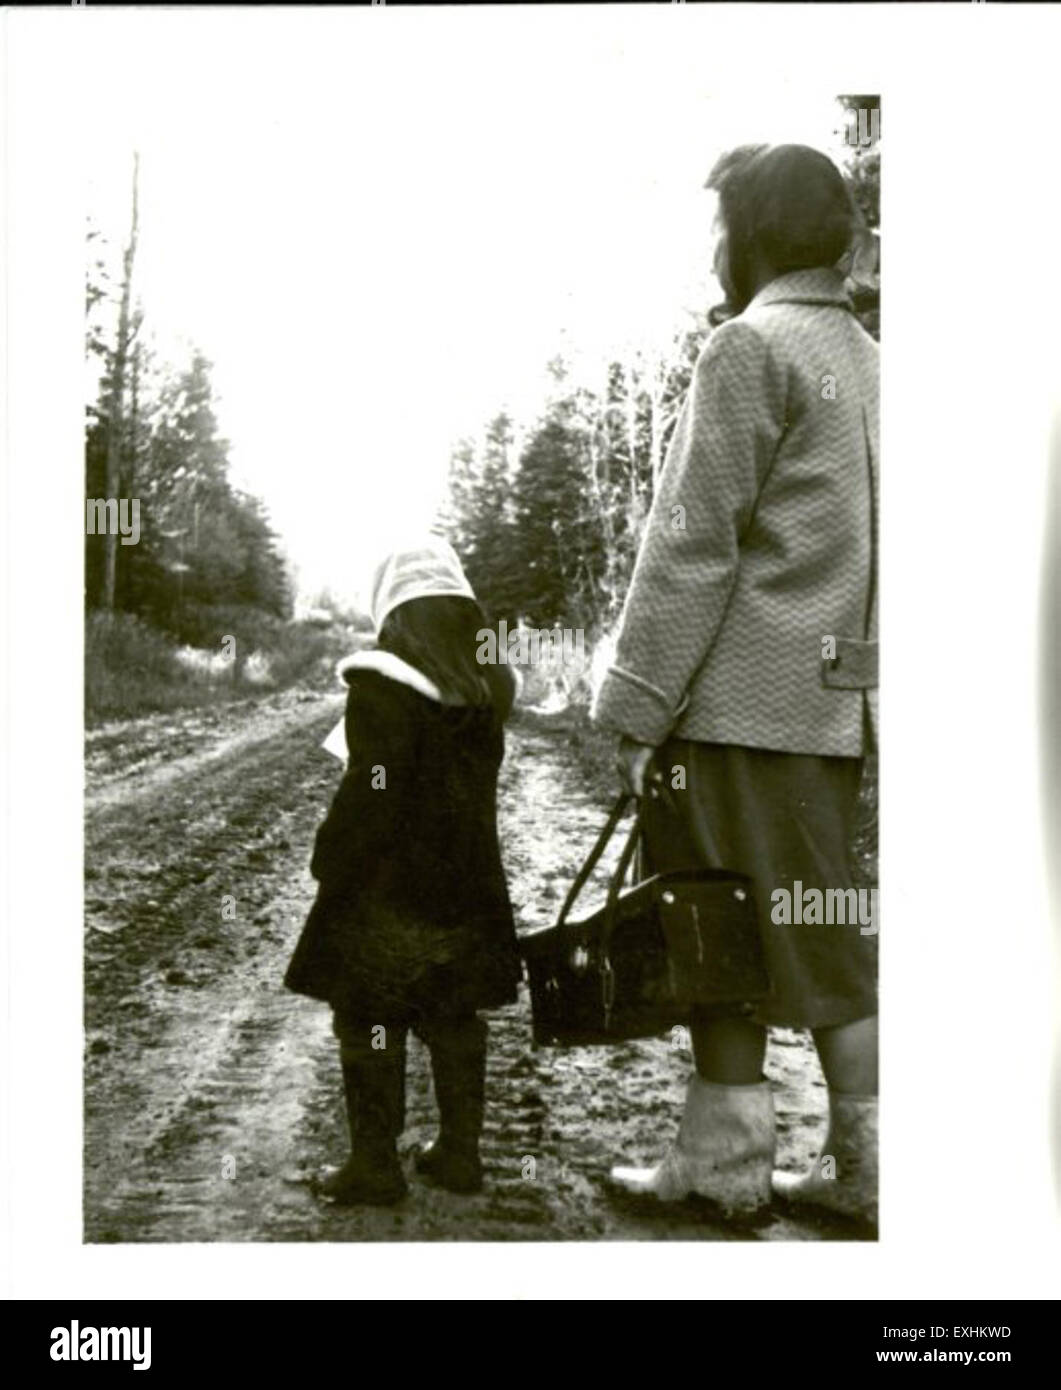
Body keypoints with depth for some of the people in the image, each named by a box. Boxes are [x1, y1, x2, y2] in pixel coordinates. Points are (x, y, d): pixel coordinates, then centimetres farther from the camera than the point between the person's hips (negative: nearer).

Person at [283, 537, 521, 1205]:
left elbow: (369, 793, -17)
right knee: (455, 1018, 14)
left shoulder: (383, 686, -16)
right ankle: (460, 1152, 22)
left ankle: (375, 1163, 9)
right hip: (469, 876, 6)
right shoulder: (492, 684, 5)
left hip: (389, 883, -6)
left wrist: (331, 866, -9)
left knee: (369, 1020, 4)